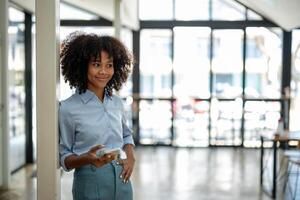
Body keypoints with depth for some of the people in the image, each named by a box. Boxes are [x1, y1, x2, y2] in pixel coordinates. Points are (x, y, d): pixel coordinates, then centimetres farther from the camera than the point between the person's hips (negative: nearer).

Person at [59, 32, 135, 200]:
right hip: (90, 182, -4)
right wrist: (88, 159, -23)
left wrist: (130, 156, 0)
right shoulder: (68, 108, -10)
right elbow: (64, 158, -5)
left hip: (122, 180, 5)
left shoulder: (117, 103, 4)